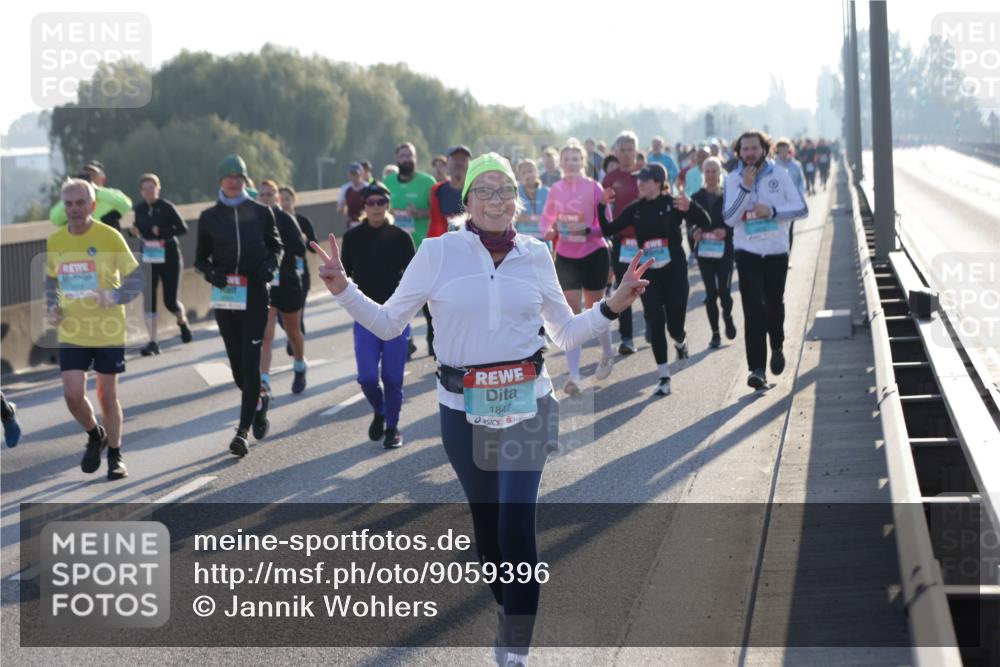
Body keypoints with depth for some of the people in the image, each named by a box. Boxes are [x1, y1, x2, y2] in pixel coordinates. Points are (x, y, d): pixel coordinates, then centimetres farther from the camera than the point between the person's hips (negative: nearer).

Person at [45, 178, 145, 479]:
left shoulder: (110, 237, -10)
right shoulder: (54, 241, 1)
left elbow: (136, 279, -5)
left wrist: (115, 297, -24)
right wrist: (52, 306, 0)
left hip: (108, 332, -3)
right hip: (71, 333, 3)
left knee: (107, 396, 4)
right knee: (73, 395, -5)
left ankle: (115, 454, 24)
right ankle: (95, 435, 25)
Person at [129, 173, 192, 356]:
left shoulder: (166, 207, -9)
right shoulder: (138, 210, 3)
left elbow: (183, 228, -8)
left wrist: (162, 232, -22)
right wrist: (132, 231, -8)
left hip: (169, 258, -3)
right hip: (148, 260, 3)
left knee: (170, 301, -1)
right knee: (148, 300, -7)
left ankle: (183, 321, 34)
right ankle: (153, 342, -4)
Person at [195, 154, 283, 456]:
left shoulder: (261, 212, 3)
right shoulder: (209, 217, 6)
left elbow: (276, 246, 14)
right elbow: (201, 258, 12)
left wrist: (269, 266, -7)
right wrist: (210, 272, -10)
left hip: (254, 295, -2)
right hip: (223, 295, 3)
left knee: (250, 362, -10)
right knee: (237, 363, 10)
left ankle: (243, 430, -11)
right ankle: (259, 399, 41)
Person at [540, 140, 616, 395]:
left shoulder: (593, 187, -10)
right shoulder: (556, 189, 1)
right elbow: (546, 218, 10)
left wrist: (586, 229, -27)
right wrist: (548, 230, -12)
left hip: (594, 255, -3)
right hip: (566, 257, 3)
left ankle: (607, 353, 39)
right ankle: (574, 375, -4)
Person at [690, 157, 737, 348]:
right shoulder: (697, 198, 5)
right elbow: (690, 223, 8)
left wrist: (726, 231, -21)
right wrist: (694, 232, -13)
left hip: (725, 250, -2)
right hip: (704, 250, 2)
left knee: (724, 290, -8)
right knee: (710, 293, 2)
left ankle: (727, 315, 25)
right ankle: (715, 333, 11)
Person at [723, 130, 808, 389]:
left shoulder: (779, 174, -3)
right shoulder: (734, 179, -2)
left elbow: (801, 209, -4)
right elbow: (729, 218, -12)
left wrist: (773, 211, -19)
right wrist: (745, 188, -21)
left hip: (776, 251, 1)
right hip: (747, 252, -1)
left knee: (774, 305, 11)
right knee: (753, 310, -9)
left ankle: (777, 347, 41)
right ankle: (757, 369, -11)